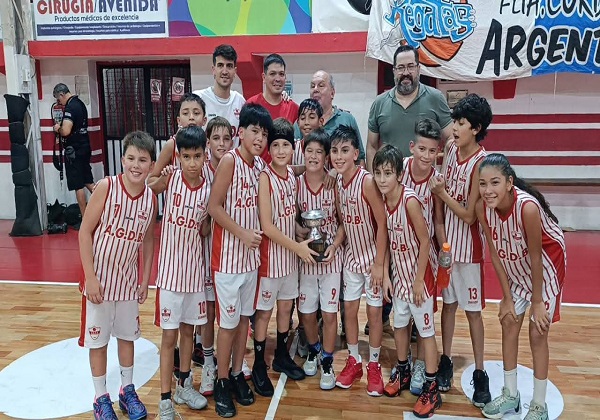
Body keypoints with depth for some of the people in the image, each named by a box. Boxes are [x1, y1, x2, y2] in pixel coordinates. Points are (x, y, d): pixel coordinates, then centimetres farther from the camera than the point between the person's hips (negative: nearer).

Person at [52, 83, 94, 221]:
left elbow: (66, 131, -27)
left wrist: (58, 128, -7)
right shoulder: (80, 103, 11)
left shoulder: (70, 107, -18)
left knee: (78, 186, -1)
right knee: (88, 181, 17)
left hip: (74, 151, -9)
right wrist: (62, 126, 14)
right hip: (84, 147, 9)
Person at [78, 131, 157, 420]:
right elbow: (85, 231, -13)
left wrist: (146, 278, 5)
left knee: (127, 335, 16)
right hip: (100, 277, -3)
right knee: (98, 338, 8)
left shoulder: (151, 198, -6)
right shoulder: (106, 187, -17)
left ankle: (127, 391, 33)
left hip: (128, 278, 4)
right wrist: (90, 277, -16)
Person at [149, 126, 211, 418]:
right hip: (170, 268, -3)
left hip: (194, 268, 3)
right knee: (169, 335, 2)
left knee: (188, 329, 17)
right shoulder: (169, 177, -10)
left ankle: (184, 386, 35)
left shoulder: (209, 189, -4)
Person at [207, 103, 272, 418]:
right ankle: (221, 383, 20)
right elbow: (214, 207, -16)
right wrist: (242, 233, -18)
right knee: (228, 322, 3)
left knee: (245, 317, 15)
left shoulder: (260, 164, 4)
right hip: (228, 254, -6)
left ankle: (237, 374, 30)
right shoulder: (229, 160, -14)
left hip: (251, 253, 6)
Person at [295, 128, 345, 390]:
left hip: (331, 256, -1)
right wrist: (300, 232, -17)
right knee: (307, 312, 12)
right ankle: (313, 350, 39)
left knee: (329, 313, 4)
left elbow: (343, 221, -3)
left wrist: (334, 246, -16)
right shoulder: (296, 184, -5)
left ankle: (327, 362, 23)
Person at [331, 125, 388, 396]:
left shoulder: (367, 181, -22)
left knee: (374, 311, 6)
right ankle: (354, 361, 30)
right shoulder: (336, 181, -3)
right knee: (349, 309, 12)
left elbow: (382, 223, -19)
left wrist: (379, 263, -18)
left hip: (373, 256, -6)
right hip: (352, 255, 6)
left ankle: (374, 366, 23)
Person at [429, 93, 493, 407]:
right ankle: (445, 362, 29)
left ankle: (480, 373, 20)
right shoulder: (450, 149, 0)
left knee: (472, 309, 6)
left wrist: (442, 193, -19)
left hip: (467, 246, -5)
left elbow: (469, 215, -18)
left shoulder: (480, 163, -18)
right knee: (448, 302, 16)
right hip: (445, 241, 5)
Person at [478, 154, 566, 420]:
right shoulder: (483, 207, -22)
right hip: (516, 266, 5)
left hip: (546, 264, -5)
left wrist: (537, 302, -15)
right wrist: (507, 297, -4)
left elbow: (536, 258, -26)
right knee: (508, 322, 10)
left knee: (537, 333, -1)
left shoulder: (527, 207, -38)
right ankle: (510, 395, 29)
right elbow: (495, 253, -10)